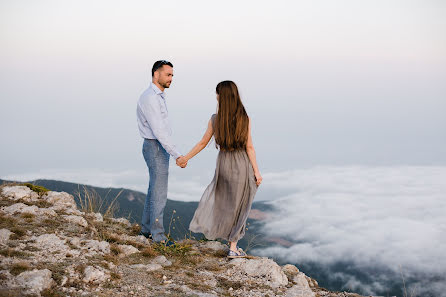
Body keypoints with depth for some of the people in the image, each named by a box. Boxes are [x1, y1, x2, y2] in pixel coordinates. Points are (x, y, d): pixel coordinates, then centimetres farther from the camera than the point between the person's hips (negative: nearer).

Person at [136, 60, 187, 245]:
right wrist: (176, 155, -27)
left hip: (160, 148, 10)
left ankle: (147, 228, 25)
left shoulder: (158, 96, 14)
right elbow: (158, 130, -25)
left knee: (154, 190, 15)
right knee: (159, 193, -5)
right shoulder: (150, 98, -19)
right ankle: (158, 235, 3)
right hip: (156, 148, -10)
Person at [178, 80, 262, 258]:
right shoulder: (244, 119, -8)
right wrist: (256, 171, 0)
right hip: (243, 164, -1)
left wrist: (186, 158, 15)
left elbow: (203, 143, 2)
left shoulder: (215, 119, -6)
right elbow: (249, 147, -7)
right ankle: (233, 247, 17)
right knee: (238, 205, 10)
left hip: (224, 163, 1)